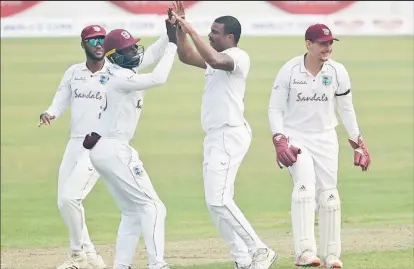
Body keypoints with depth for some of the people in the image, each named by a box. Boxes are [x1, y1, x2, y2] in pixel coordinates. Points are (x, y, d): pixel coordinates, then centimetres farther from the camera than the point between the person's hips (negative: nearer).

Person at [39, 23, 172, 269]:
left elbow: (154, 54, -9)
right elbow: (59, 104, 9)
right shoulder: (73, 73, 8)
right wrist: (48, 115, -14)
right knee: (64, 202, 6)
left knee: (70, 198, -18)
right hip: (75, 145, 6)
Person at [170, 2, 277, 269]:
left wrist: (191, 31, -26)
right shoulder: (218, 58, 18)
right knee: (217, 202, 8)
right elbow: (186, 56, 24)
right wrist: (180, 27, 12)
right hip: (215, 137, 10)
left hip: (229, 135, -10)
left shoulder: (238, 57, -11)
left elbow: (215, 60, -30)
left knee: (218, 200, -17)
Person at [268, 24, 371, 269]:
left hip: (325, 138, 3)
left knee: (329, 194, 3)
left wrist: (358, 143, 9)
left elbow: (346, 109, 8)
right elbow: (275, 108, -4)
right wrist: (279, 140, -16)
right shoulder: (289, 71, -11)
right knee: (304, 187, -22)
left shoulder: (338, 72, -4)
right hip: (296, 137, -3)